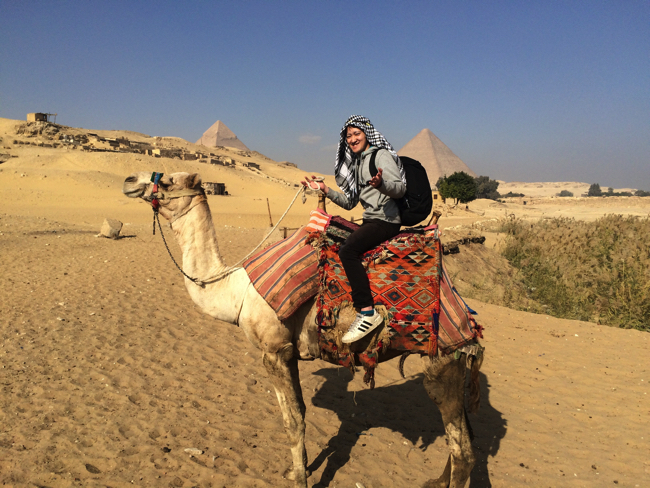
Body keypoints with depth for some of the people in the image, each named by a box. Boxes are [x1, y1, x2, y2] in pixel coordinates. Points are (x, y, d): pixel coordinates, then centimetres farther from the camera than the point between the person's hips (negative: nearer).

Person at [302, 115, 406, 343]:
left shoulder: (381, 155, -6)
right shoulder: (356, 162, 20)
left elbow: (400, 188, -18)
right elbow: (350, 202, 20)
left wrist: (381, 184, -38)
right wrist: (325, 190, 10)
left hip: (386, 220, -10)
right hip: (369, 221, 10)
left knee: (347, 249, -30)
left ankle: (367, 313, -29)